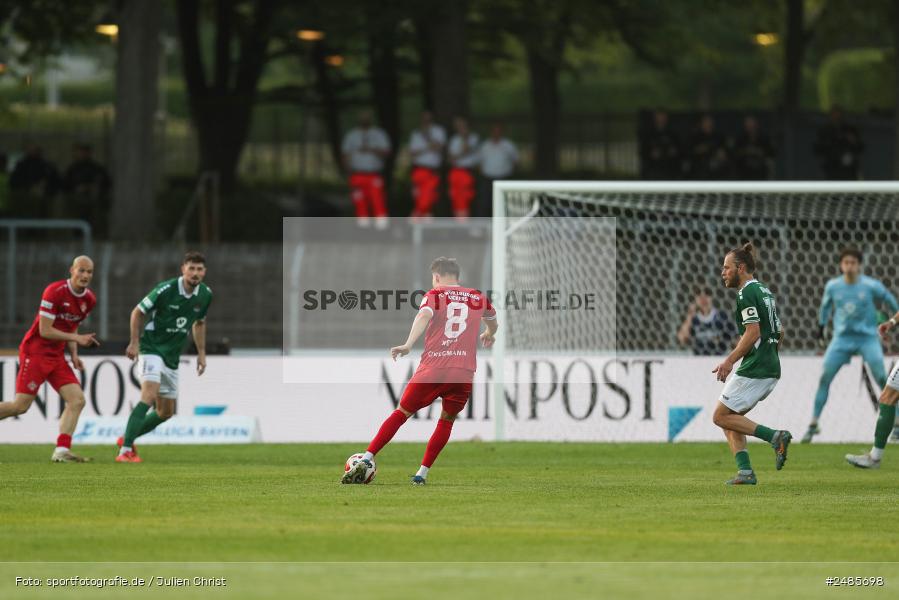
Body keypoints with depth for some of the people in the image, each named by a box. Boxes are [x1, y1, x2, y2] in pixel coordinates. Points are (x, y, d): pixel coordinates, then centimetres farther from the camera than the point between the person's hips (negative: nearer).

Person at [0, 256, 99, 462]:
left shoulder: (89, 300, 6)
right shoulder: (54, 292, -18)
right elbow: (45, 331, -18)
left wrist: (74, 355, 5)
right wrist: (77, 339, -18)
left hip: (57, 356, 7)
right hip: (35, 352, -7)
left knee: (77, 400, -9)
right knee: (20, 406, -11)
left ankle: (62, 451, -11)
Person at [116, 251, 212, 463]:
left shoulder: (205, 295, 0)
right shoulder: (165, 289, -18)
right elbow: (138, 312, -6)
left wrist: (201, 352, 14)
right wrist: (134, 342, -11)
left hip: (172, 357, 7)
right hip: (151, 348, -7)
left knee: (165, 412, 12)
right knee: (149, 396, -27)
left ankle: (127, 439, 32)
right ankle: (126, 450, -30)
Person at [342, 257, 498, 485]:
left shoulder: (434, 295, 8)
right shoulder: (478, 297, 18)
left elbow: (424, 315, -15)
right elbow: (492, 323, 40)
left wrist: (408, 345, -28)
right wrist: (488, 335, 63)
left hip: (432, 371, -2)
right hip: (464, 372, 2)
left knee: (402, 413, 7)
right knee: (446, 421, 19)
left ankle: (365, 460, 1)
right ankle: (422, 473, 10)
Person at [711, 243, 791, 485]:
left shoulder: (747, 293, -12)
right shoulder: (764, 291, 18)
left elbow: (752, 333, -20)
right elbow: (780, 333, 22)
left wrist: (729, 361, -17)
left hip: (754, 371, -10)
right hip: (771, 369, 10)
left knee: (721, 416, -3)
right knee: (731, 418, 13)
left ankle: (775, 437, -13)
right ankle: (745, 472, 2)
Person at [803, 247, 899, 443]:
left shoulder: (871, 286, -8)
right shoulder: (832, 286, 0)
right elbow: (826, 306, 21)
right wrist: (821, 327, 31)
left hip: (868, 337, -2)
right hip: (842, 337, 2)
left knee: (882, 378, -12)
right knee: (824, 378, -7)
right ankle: (813, 424, 1)